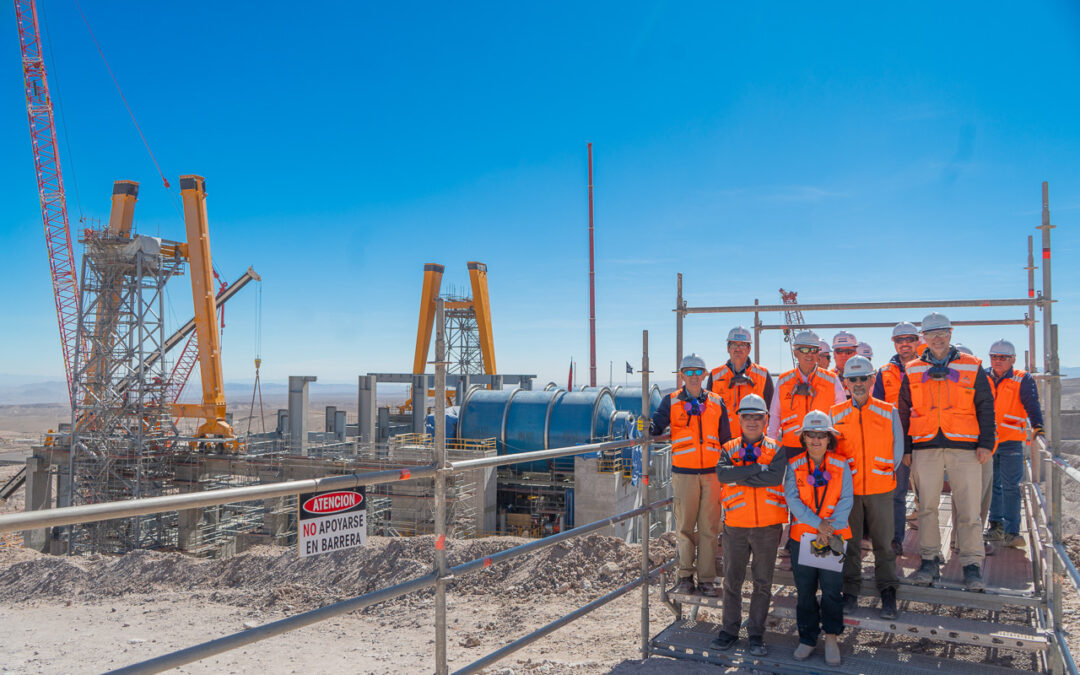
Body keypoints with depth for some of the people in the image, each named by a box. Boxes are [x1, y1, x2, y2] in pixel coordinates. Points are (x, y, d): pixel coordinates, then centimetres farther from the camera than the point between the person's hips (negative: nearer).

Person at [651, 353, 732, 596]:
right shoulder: (672, 401, 5)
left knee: (709, 527, 2)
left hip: (712, 473, 1)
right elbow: (657, 424, -1)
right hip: (684, 473, -1)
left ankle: (707, 579, 9)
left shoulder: (716, 403, 10)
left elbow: (726, 440, 14)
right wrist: (646, 428, -24)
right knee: (684, 526, 1)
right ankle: (685, 576, 13)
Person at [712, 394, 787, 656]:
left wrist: (739, 476, -15)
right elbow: (722, 473, -15)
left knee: (763, 582, 7)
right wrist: (759, 468, -17)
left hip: (768, 525, -1)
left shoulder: (775, 449, 3)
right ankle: (729, 630, 21)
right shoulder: (729, 448, 6)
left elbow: (776, 477, -17)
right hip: (735, 524, 1)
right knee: (732, 579, 8)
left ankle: (756, 634, 18)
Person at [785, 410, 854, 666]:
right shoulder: (794, 466, 0)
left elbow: (846, 500, -4)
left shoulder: (841, 466, 1)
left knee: (832, 589, 0)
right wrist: (818, 523, -17)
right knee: (805, 590, 7)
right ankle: (807, 638, 20)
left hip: (834, 536, -1)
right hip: (802, 534, 1)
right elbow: (792, 499, -8)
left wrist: (830, 528, -15)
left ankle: (831, 638, 14)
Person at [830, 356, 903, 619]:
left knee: (883, 542, 4)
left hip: (880, 489, -1)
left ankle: (888, 592, 16)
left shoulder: (888, 412, 2)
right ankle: (850, 591, 17)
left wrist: (886, 473, 2)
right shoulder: (835, 414, 4)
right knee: (850, 542, 7)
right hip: (847, 488, 1)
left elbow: (897, 448, 6)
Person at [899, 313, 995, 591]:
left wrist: (985, 443, -1)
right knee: (927, 506, 5)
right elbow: (904, 412, 13)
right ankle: (930, 561, 14)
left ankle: (972, 565, 6)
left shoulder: (972, 367, 7)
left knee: (968, 507, -2)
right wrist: (904, 449, 9)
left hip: (964, 446, -1)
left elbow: (985, 407, 7)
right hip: (925, 447, 2)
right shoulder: (912, 371, 10)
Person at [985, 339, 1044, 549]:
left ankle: (1011, 532, -2)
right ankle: (996, 525, 23)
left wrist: (1037, 426, -24)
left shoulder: (1023, 380, -1)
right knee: (993, 485, 12)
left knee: (1010, 487, -6)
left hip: (1011, 441, -3)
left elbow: (1032, 405, -8)